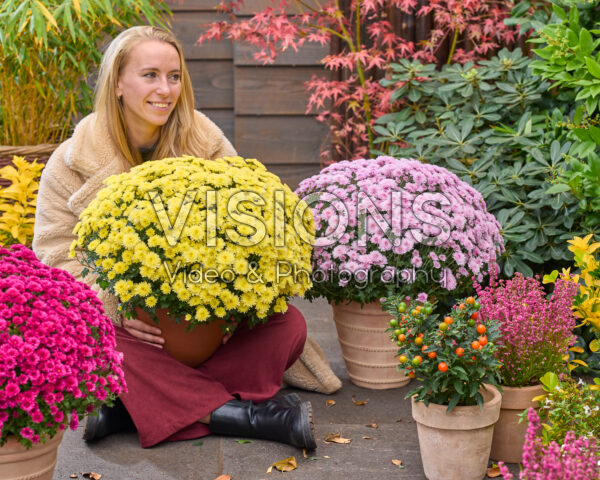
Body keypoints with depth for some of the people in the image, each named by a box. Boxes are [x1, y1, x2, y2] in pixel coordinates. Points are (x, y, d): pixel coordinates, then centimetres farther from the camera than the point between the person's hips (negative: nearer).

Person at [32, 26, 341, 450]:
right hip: (127, 326, -2)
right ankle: (242, 412, -31)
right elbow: (57, 259, -7)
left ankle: (132, 407, -27)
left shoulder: (207, 145, 1)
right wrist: (116, 308, -26)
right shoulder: (71, 164, -4)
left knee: (288, 326, -19)